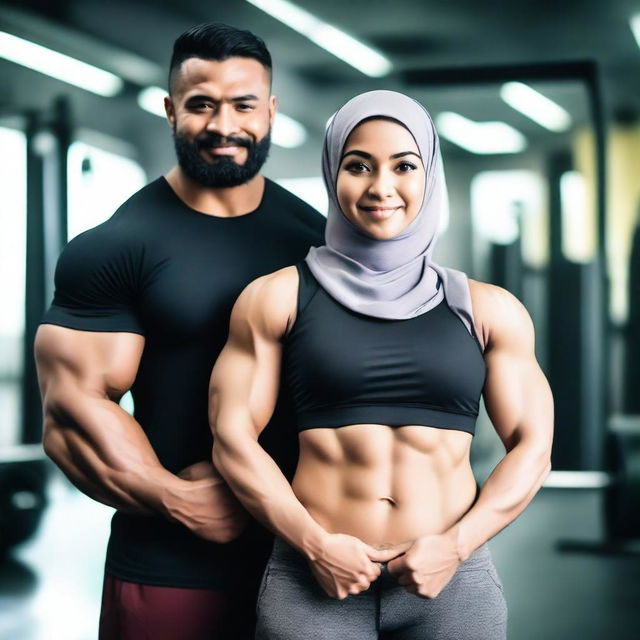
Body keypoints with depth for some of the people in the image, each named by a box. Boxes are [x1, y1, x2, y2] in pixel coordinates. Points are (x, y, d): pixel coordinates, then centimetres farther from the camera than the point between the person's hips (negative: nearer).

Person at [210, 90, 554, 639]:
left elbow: (532, 448, 6)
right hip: (314, 580, -1)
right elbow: (234, 438, -1)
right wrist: (315, 546, -10)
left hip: (453, 582, 1)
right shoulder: (278, 298, 2)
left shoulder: (488, 310, 5)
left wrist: (456, 545, -7)